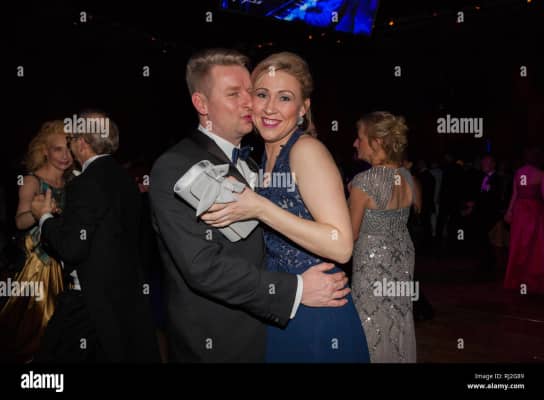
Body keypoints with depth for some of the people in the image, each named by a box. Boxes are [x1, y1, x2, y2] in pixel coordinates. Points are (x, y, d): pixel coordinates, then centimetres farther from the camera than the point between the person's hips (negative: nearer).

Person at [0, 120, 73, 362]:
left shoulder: (70, 182, 4)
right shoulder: (32, 181, -14)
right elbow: (20, 222, -27)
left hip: (62, 260, 5)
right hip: (38, 262, -5)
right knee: (33, 318, 3)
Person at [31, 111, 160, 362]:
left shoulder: (86, 184, -17)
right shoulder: (125, 179, 8)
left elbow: (72, 248, -19)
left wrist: (45, 217, -2)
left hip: (92, 299, -8)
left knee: (54, 355, 6)